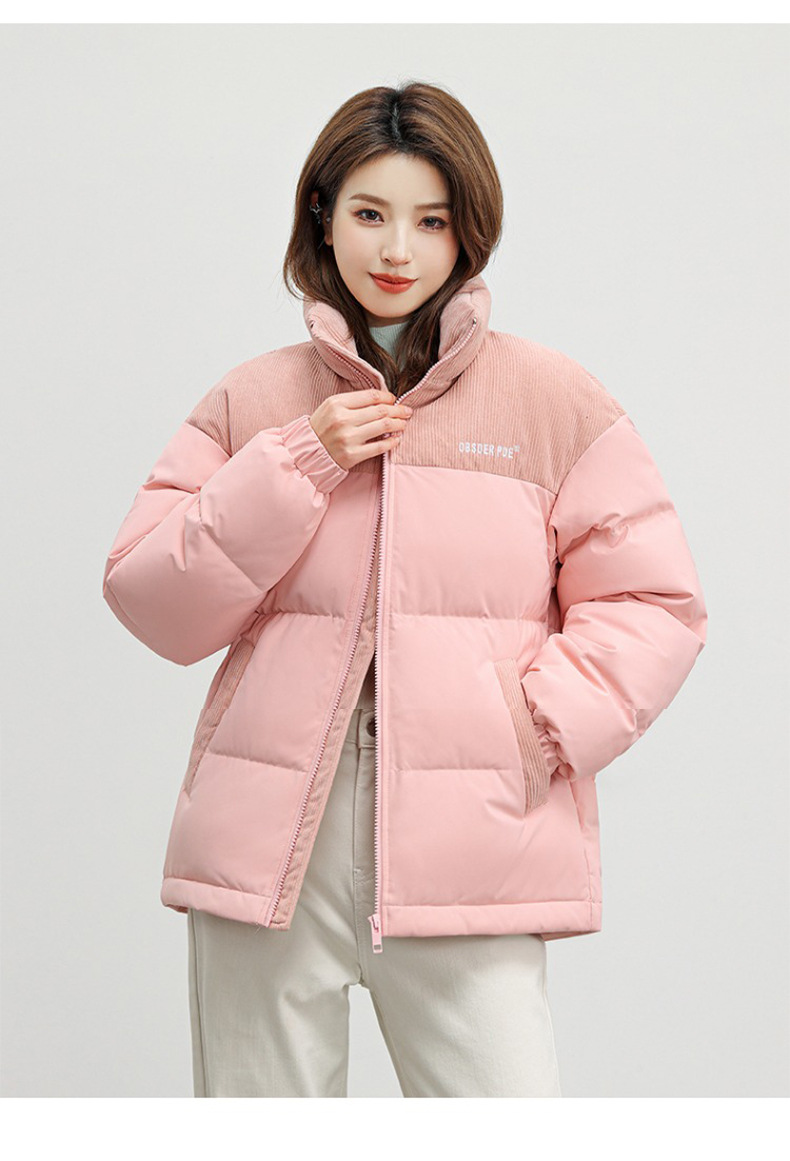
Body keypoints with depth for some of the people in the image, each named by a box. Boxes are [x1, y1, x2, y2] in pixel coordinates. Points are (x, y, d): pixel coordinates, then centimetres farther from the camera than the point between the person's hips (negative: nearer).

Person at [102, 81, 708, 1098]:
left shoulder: (553, 399, 6)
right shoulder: (252, 403, 10)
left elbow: (652, 605, 6)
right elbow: (151, 604, 4)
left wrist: (543, 728, -9)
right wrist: (294, 467, -5)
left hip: (470, 852, -1)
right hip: (269, 853, 2)